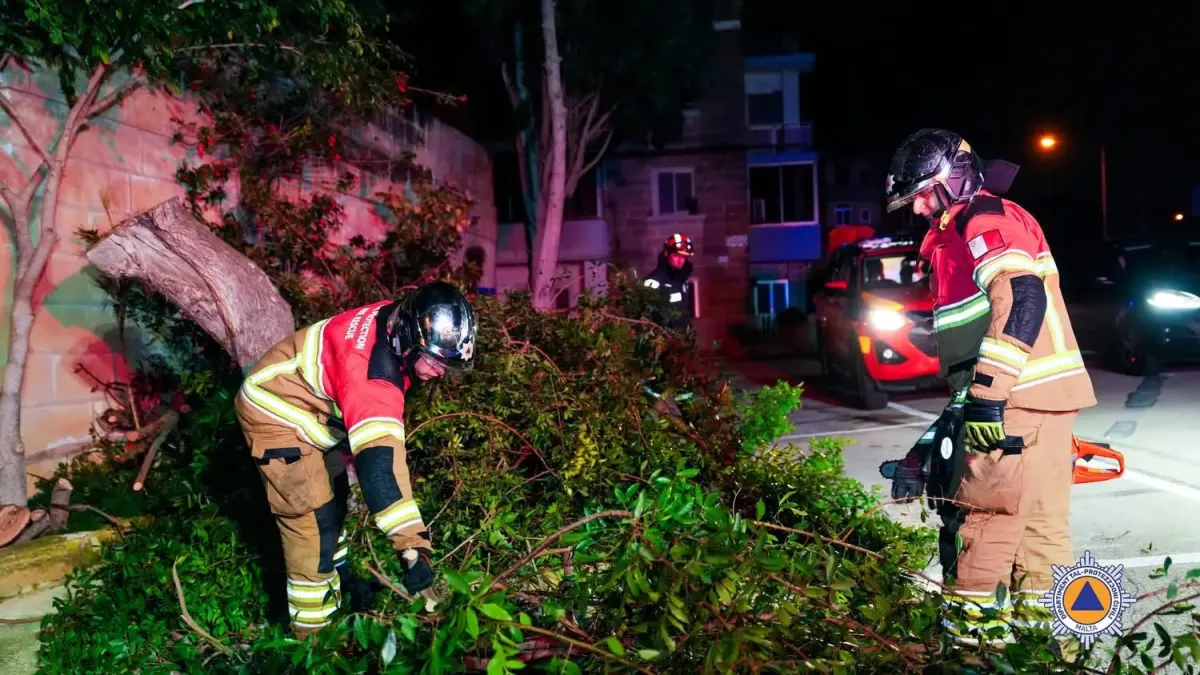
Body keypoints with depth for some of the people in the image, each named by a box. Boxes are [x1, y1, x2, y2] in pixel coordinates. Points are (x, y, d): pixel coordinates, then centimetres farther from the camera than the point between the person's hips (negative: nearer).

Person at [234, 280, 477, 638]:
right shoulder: (370, 370, -40)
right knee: (314, 518, -9)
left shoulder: (397, 322, -14)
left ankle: (335, 577, 46)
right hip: (276, 414, -9)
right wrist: (415, 546, -49)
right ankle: (314, 634, 6)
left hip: (302, 403, 9)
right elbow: (379, 459, -47)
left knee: (334, 492, 23)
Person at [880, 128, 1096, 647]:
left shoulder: (985, 217, -9)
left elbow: (1023, 299, -24)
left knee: (981, 511, -3)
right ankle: (1040, 618, 21)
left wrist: (988, 390, -29)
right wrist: (967, 399, 27)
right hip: (1043, 393, 10)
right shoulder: (961, 230, 22)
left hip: (1017, 395, -10)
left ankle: (972, 622, 6)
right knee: (1038, 515, 13)